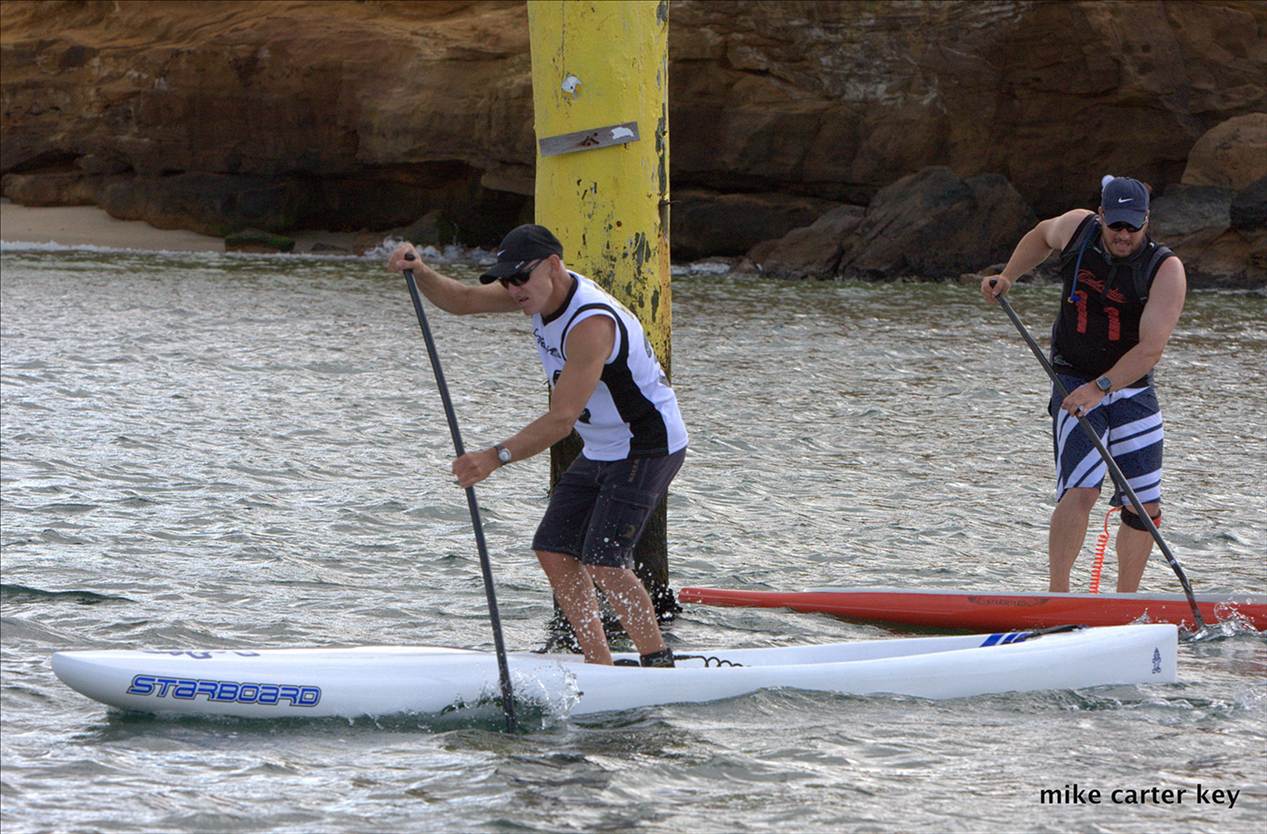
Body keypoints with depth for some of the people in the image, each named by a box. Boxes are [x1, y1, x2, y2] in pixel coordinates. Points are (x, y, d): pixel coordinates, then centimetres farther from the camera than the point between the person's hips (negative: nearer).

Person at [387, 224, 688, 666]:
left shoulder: (591, 323, -30)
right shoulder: (542, 290, -2)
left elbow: (562, 420, -34)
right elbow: (461, 300, 2)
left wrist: (496, 457, -39)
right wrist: (420, 272, -17)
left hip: (648, 448, -10)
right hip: (601, 451, 10)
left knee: (603, 561, -19)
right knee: (554, 551, 3)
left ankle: (660, 665, -8)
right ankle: (600, 667, 7)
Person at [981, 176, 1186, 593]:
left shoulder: (1166, 270, -15)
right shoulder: (1077, 227, -6)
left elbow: (1150, 348, -23)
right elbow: (1043, 235, 20)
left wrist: (1100, 387, -34)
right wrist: (1006, 278, 10)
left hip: (1133, 391, 1)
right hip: (1075, 384, -1)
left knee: (1144, 509, 2)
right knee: (1079, 492, -21)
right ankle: (1057, 597, -21)